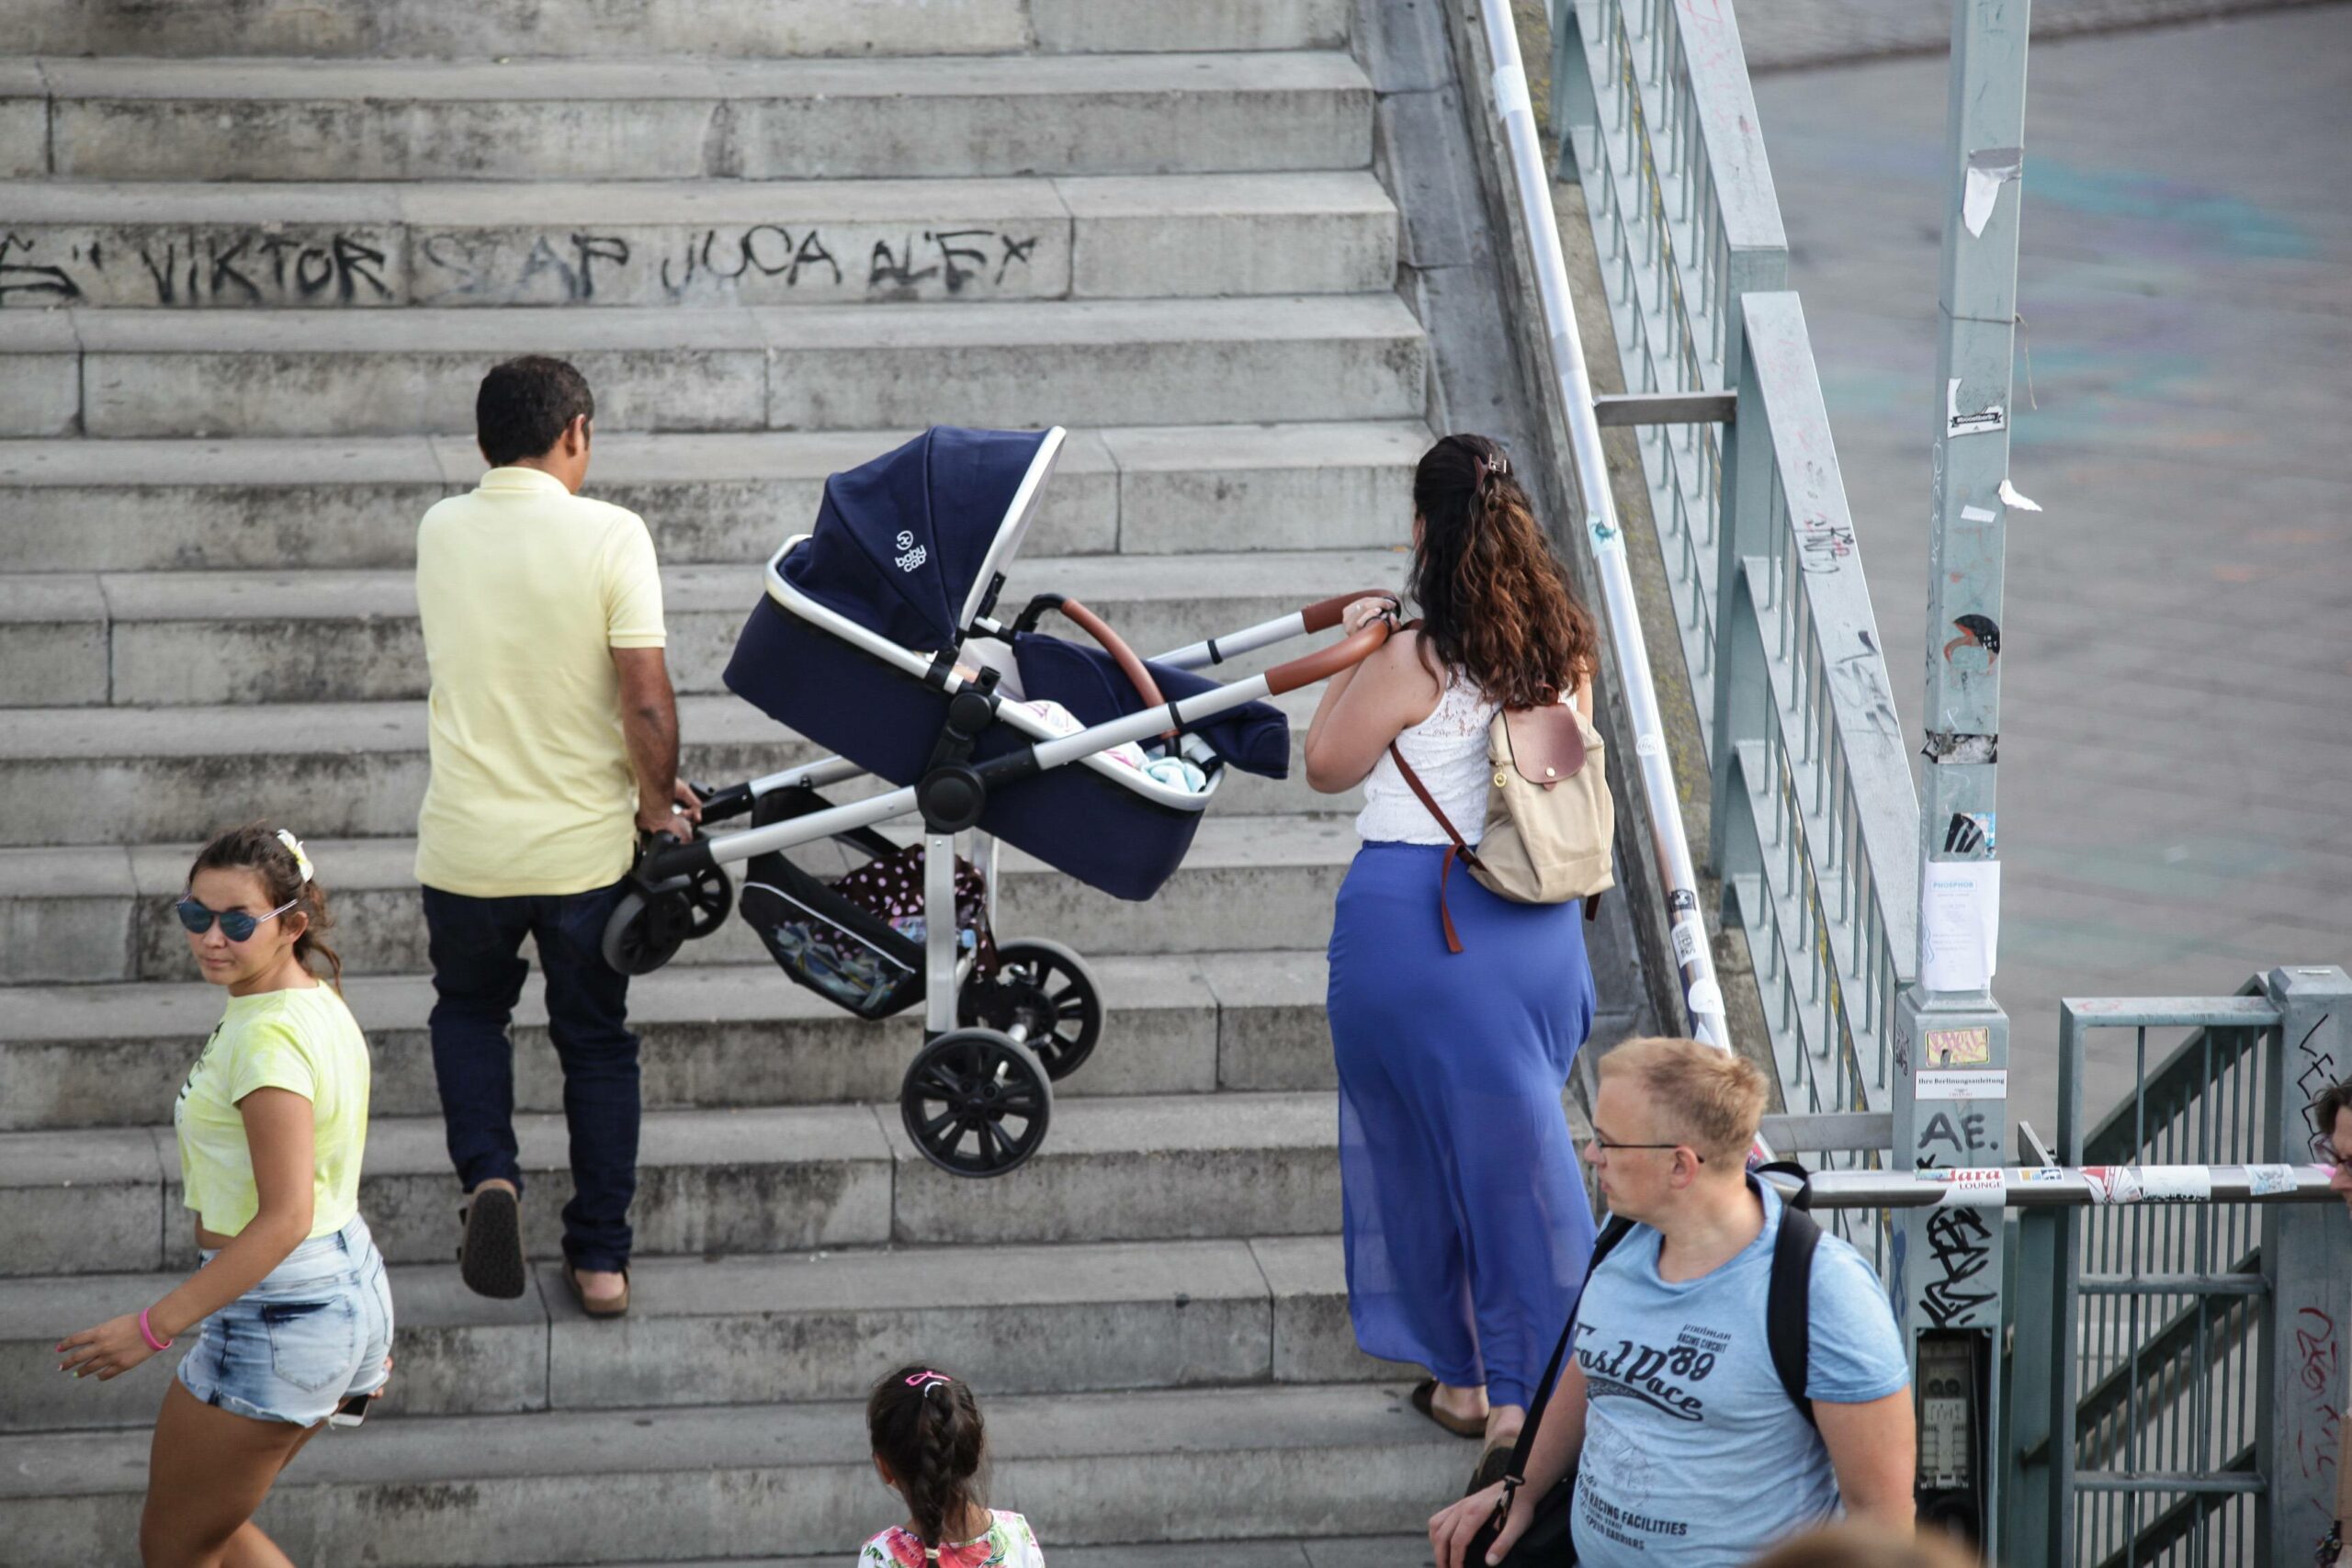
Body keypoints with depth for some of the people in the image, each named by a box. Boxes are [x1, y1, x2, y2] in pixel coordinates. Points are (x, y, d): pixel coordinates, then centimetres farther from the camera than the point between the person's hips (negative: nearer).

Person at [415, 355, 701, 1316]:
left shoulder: (441, 534, -1)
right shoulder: (608, 535, -14)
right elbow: (646, 702, -19)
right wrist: (657, 801, 2)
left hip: (465, 845, 2)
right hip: (583, 842, -2)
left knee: (469, 1011, 25)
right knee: (596, 1040, 17)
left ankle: (488, 1175, 1)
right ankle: (600, 1256, 20)